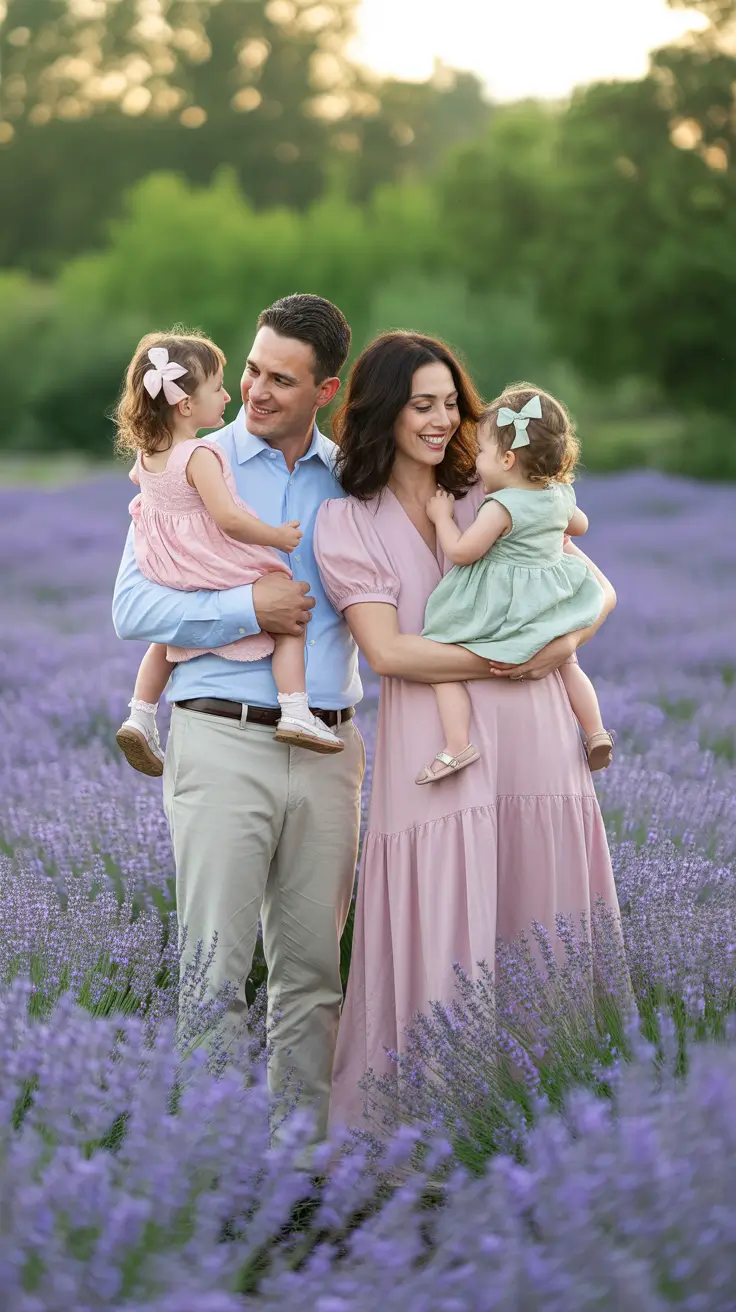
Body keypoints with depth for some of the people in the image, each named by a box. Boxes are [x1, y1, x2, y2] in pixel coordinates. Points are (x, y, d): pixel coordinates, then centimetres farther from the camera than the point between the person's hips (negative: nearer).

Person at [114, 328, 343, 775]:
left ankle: (140, 718, 31)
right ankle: (295, 713, -8)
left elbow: (137, 478, 27)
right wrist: (278, 536, -17)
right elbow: (229, 519, -29)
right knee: (289, 620, 3)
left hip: (172, 578, 8)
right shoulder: (200, 456, -24)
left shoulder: (147, 454, 2)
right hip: (223, 576, -8)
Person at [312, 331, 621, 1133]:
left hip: (535, 743, 3)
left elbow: (598, 587, 14)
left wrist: (567, 638, -7)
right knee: (441, 944, -4)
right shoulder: (348, 521, 3)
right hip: (434, 756, -3)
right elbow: (387, 651, -8)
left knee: (541, 940, 4)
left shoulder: (496, 497, 13)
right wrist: (509, 660, -10)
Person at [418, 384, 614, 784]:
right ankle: (596, 733, 31)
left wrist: (442, 517, -4)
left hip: (501, 608, -8)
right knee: (566, 664, 30)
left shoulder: (501, 507, -21)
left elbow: (461, 551, -18)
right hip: (550, 607, 8)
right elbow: (579, 525, 23)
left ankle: (457, 745, -18)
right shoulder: (559, 495, 2)